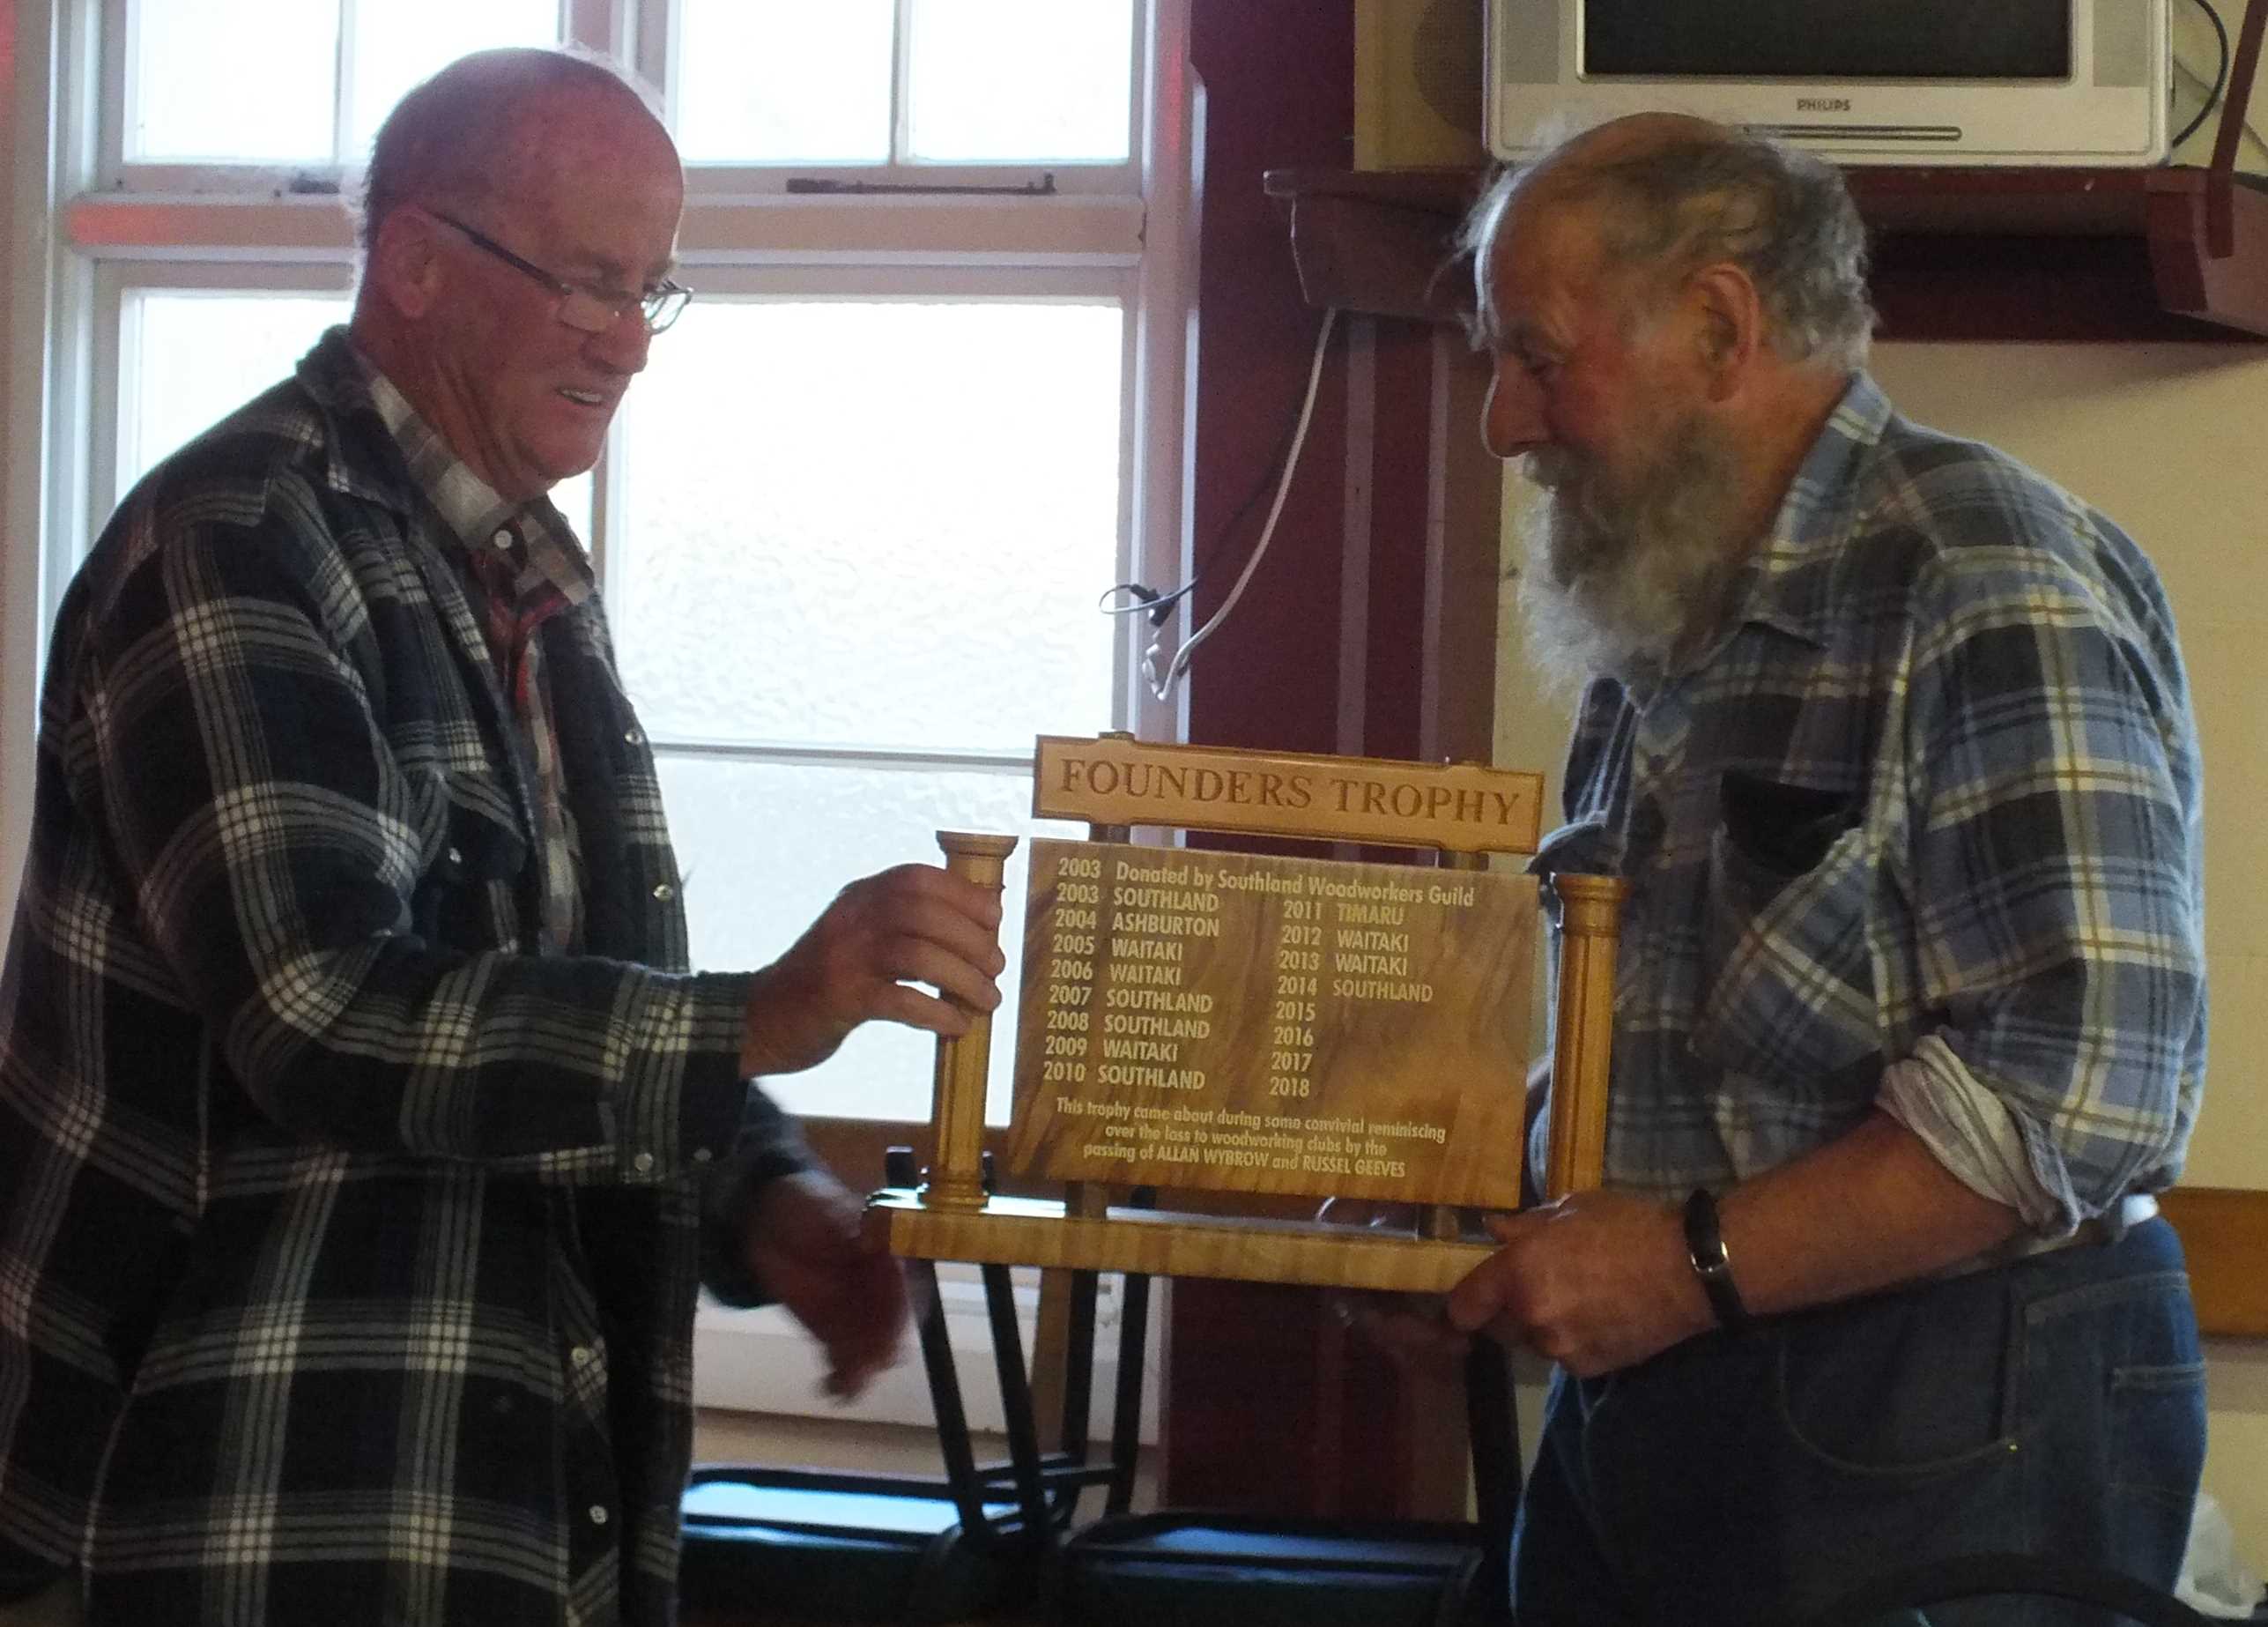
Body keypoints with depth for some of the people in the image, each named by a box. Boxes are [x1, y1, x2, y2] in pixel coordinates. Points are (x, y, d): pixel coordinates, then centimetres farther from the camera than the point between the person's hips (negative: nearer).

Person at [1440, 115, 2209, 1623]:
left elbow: (2082, 1087, -23)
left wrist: (1697, 1264, -22)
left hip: (1943, 1432, -8)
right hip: (1638, 1399, 8)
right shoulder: (1668, 627, 14)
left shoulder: (1986, 585, -14)